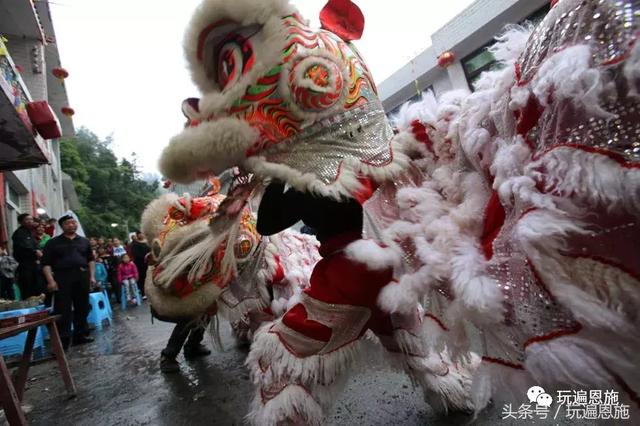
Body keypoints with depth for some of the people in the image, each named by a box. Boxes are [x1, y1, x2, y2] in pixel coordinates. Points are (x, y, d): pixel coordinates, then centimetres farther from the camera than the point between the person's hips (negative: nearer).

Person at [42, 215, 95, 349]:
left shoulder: (84, 241, 15)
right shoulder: (53, 242, 4)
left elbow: (90, 259, 17)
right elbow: (46, 263, -1)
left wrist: (92, 276, 8)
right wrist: (50, 280, -11)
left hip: (82, 276, 4)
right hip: (62, 277, -3)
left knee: (82, 308, 8)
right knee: (62, 310, -4)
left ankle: (80, 335, 19)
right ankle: (63, 340, 1)